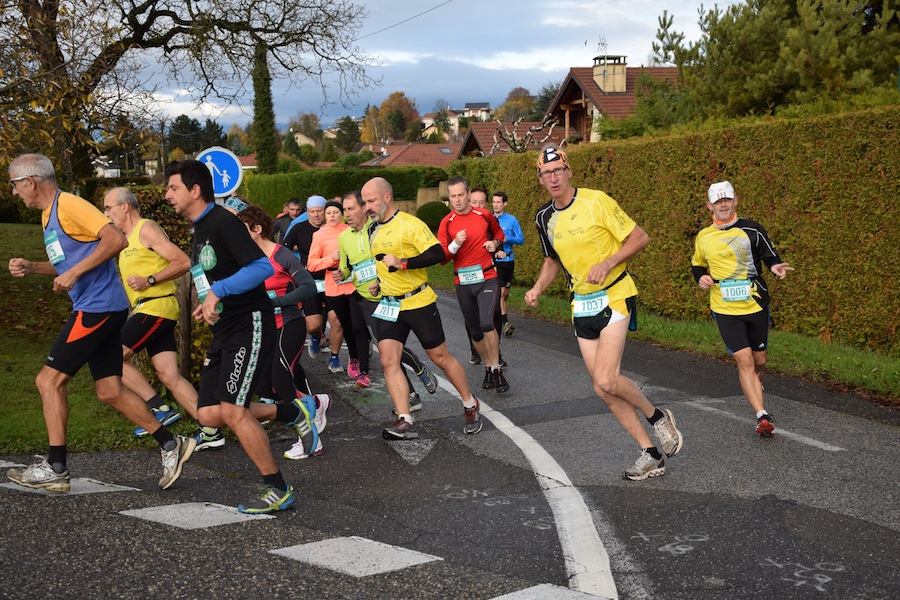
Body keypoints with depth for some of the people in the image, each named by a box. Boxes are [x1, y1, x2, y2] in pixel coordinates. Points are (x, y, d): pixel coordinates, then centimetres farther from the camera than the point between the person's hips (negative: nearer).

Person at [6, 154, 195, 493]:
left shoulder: (69, 204, -12)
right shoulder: (48, 215, 18)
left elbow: (116, 239, -22)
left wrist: (74, 273, -22)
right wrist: (30, 268, 12)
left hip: (98, 307, -10)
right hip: (97, 309, 10)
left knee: (49, 380, -6)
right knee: (110, 392, 8)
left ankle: (55, 469, 0)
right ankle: (171, 445, 13)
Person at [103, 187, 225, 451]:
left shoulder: (147, 229, -8)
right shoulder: (128, 238, 21)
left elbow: (183, 262, -16)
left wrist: (149, 280, -20)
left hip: (156, 307, -9)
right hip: (148, 309, 9)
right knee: (170, 376, 3)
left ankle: (159, 409, -7)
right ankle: (211, 432, 1)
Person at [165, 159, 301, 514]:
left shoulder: (223, 223, -12)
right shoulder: (199, 231, 18)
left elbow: (263, 267, -23)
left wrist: (218, 291, -25)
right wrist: (207, 306, 14)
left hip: (250, 325, -10)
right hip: (224, 332, 10)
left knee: (231, 409, -18)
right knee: (209, 415, 1)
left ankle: (278, 491, -7)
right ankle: (292, 411, 17)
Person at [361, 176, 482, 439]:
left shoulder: (409, 224, -14)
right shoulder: (373, 230, 12)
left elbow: (437, 253, -22)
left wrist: (403, 263, -28)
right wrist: (379, 282, 13)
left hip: (418, 302, -7)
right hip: (388, 306, 7)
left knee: (441, 357, 4)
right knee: (388, 361, -9)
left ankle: (470, 405, 24)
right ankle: (405, 422, -10)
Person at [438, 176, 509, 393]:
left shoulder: (484, 214, 1)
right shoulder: (446, 223, -1)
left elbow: (499, 232, 20)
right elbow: (441, 257, -4)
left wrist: (495, 243, -1)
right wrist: (456, 244, -20)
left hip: (487, 278, -2)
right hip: (463, 283, 2)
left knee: (486, 324, -21)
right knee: (474, 332, 9)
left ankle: (497, 370, -6)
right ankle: (488, 368, 30)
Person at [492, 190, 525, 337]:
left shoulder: (512, 220, 3)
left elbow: (521, 239, 2)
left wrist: (507, 239, -15)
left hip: (508, 260, 3)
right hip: (493, 260, -2)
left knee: (505, 293, 10)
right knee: (500, 291, -13)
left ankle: (501, 313, 30)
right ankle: (505, 322, -15)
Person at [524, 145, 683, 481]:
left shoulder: (596, 201, -13)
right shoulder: (544, 218, 6)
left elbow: (639, 237, -9)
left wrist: (608, 264, -21)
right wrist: (538, 289, 5)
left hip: (614, 296, -6)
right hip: (582, 306, 6)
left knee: (606, 381, -20)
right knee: (604, 389, 3)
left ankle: (657, 416, 8)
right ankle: (651, 456, 14)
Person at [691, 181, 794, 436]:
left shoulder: (752, 230, -1)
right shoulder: (703, 237, 5)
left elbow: (770, 255, 2)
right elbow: (697, 264, 21)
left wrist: (776, 266, -21)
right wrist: (700, 277, 0)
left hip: (756, 306, 0)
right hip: (725, 310, 0)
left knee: (759, 360, 12)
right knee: (744, 360, -12)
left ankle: (755, 380, 49)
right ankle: (763, 416, -11)